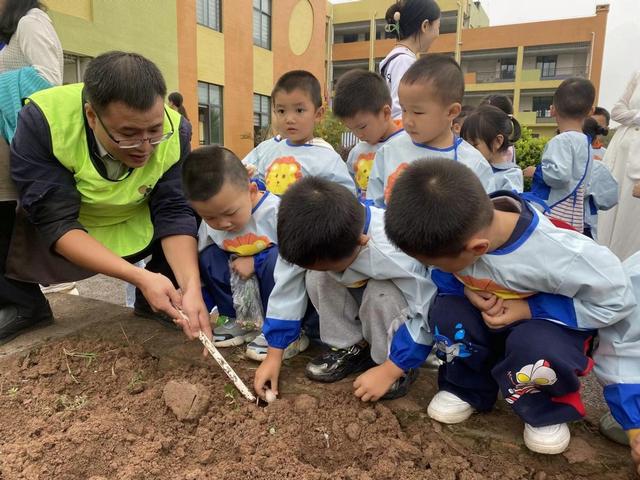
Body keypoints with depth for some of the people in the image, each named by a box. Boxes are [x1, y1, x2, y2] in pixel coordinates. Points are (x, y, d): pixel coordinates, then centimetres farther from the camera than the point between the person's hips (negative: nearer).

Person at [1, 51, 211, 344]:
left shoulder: (174, 130, -24)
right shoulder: (42, 120, -30)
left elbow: (174, 211, -22)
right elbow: (56, 222, -31)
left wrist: (191, 286, -37)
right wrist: (140, 278, -42)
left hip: (138, 232, 2)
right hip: (66, 242, -2)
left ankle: (157, 303, -1)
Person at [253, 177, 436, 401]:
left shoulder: (396, 255, -41)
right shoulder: (312, 241, -27)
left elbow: (423, 315, -28)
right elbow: (287, 290, -16)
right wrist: (273, 356, -11)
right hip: (357, 290, 5)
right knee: (316, 278, -22)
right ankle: (354, 348, -2)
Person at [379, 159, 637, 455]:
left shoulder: (560, 256, -38)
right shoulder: (451, 235, -25)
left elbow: (617, 303, -22)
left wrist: (529, 309, -28)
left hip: (554, 321, -3)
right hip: (487, 320, 4)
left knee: (534, 347, -36)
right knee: (447, 313, -27)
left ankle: (547, 409, -1)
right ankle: (467, 389, 2)